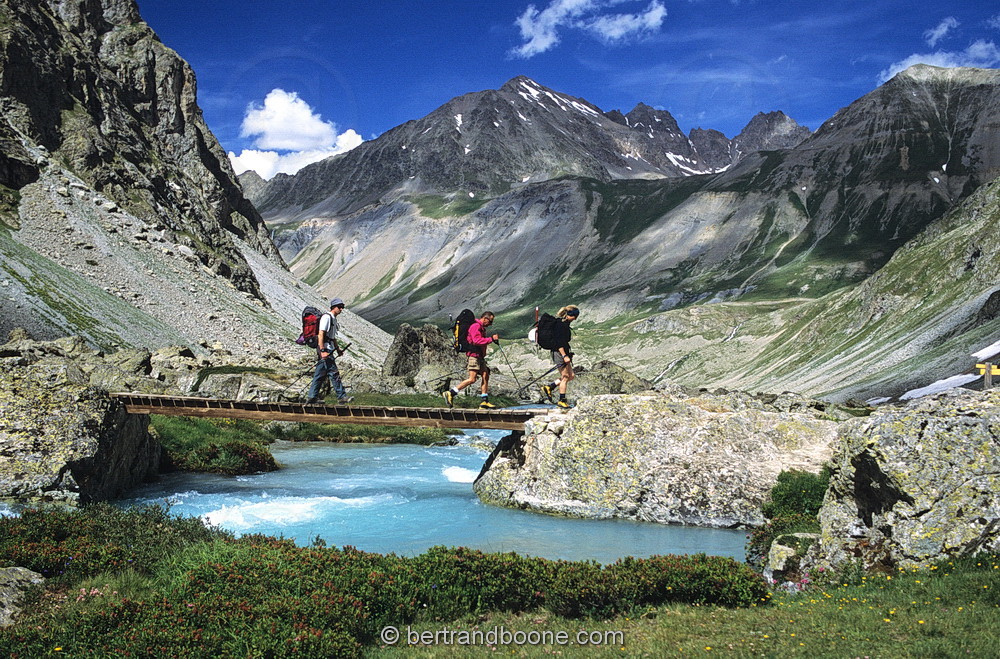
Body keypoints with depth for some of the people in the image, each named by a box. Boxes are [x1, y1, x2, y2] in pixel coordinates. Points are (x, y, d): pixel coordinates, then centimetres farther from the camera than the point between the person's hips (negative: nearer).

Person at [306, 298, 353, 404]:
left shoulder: (333, 319, 21)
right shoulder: (326, 317, -11)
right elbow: (320, 334, -19)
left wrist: (338, 349, 19)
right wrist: (322, 350, -26)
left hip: (328, 350, 10)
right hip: (324, 348, -10)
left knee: (320, 374, 10)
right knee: (334, 372, -9)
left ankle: (313, 396, 12)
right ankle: (341, 396, -8)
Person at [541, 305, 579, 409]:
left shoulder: (565, 323, 13)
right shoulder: (560, 324, -18)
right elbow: (558, 342, -23)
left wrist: (567, 354, 26)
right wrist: (564, 356, -25)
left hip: (563, 352, 10)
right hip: (559, 353, -10)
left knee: (571, 375, 13)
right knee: (565, 376, -2)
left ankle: (548, 387, 18)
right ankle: (562, 400, 8)